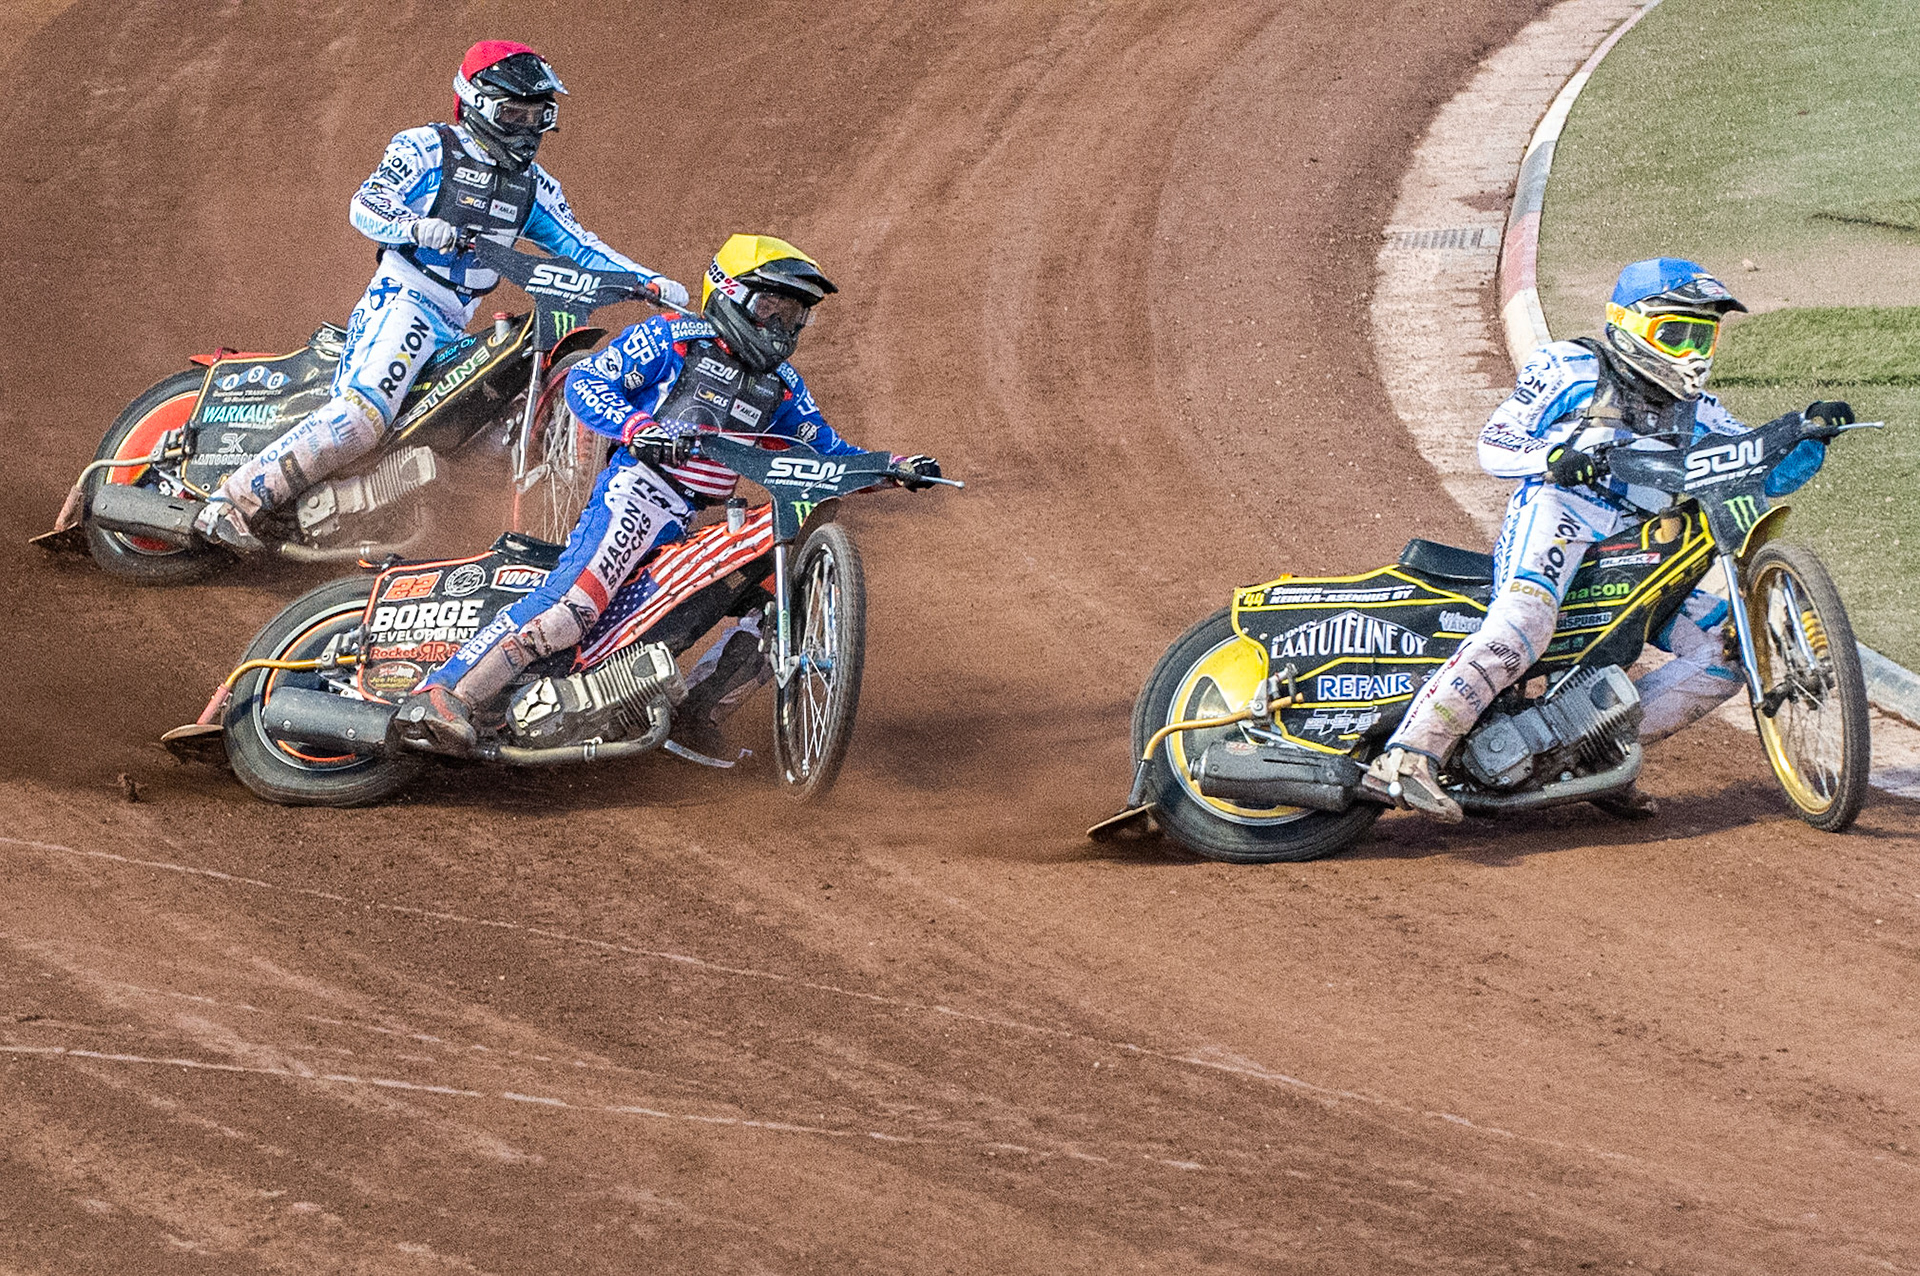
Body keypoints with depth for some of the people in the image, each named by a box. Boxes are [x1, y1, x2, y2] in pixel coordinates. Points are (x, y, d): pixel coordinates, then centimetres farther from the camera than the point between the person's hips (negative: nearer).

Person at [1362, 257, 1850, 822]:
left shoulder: (1693, 411, 27)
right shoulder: (1571, 367, 10)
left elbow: (1766, 472, 21)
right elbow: (1494, 445, 4)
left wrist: (1811, 430, 1)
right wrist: (1555, 458, -17)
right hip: (1557, 507, -7)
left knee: (1728, 650, -5)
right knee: (1520, 627, -35)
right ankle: (1406, 757, -43)